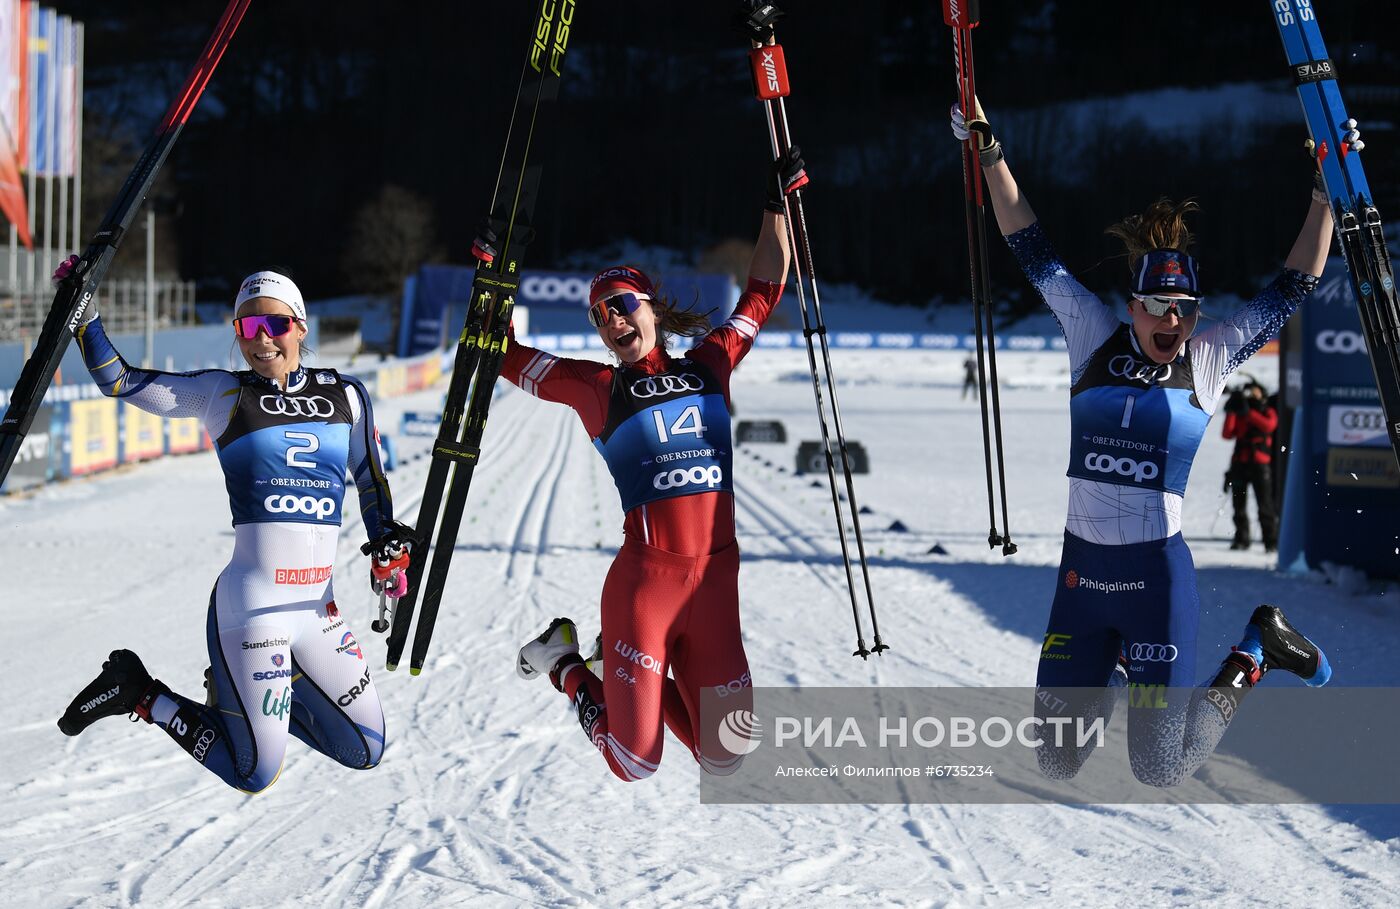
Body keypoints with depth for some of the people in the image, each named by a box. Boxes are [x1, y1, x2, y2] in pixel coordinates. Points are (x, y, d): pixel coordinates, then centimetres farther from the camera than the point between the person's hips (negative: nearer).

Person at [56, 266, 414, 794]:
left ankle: (242, 692, 27)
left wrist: (388, 543, 7)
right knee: (255, 776, -4)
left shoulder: (345, 396, 7)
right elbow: (117, 380, -1)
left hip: (318, 608, 5)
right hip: (252, 606, -5)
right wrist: (82, 310, -11)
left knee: (366, 751, 12)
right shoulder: (222, 394, -2)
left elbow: (372, 481, 20)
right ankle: (140, 694, 16)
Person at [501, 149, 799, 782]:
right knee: (635, 765, -1)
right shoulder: (597, 388, 4)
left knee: (725, 760, 5)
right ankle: (562, 662, 26)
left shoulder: (709, 365, 12)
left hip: (715, 579, 3)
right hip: (643, 579, -3)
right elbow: (504, 355, 10)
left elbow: (764, 290, 19)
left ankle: (637, 671, 30)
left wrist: (777, 203, 16)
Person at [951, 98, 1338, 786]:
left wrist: (1325, 197, -2)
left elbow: (1291, 289, 4)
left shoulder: (1209, 361, 1)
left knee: (1161, 771, -1)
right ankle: (1117, 669, 37)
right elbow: (1034, 253, 5)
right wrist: (989, 153, 2)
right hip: (1082, 571, 2)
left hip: (1159, 575, -2)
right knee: (1056, 763, 6)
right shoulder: (1095, 338, 3)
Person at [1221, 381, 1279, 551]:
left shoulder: (1268, 412, 9)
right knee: (1239, 505, 4)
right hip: (1239, 463, 3)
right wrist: (1231, 412, -10)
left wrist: (1248, 412, -19)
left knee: (1265, 505, -9)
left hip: (1260, 463, -3)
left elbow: (1269, 425, -14)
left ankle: (1271, 541, -9)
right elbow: (1227, 433, -1)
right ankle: (1241, 539, 11)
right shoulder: (1239, 415, 14)